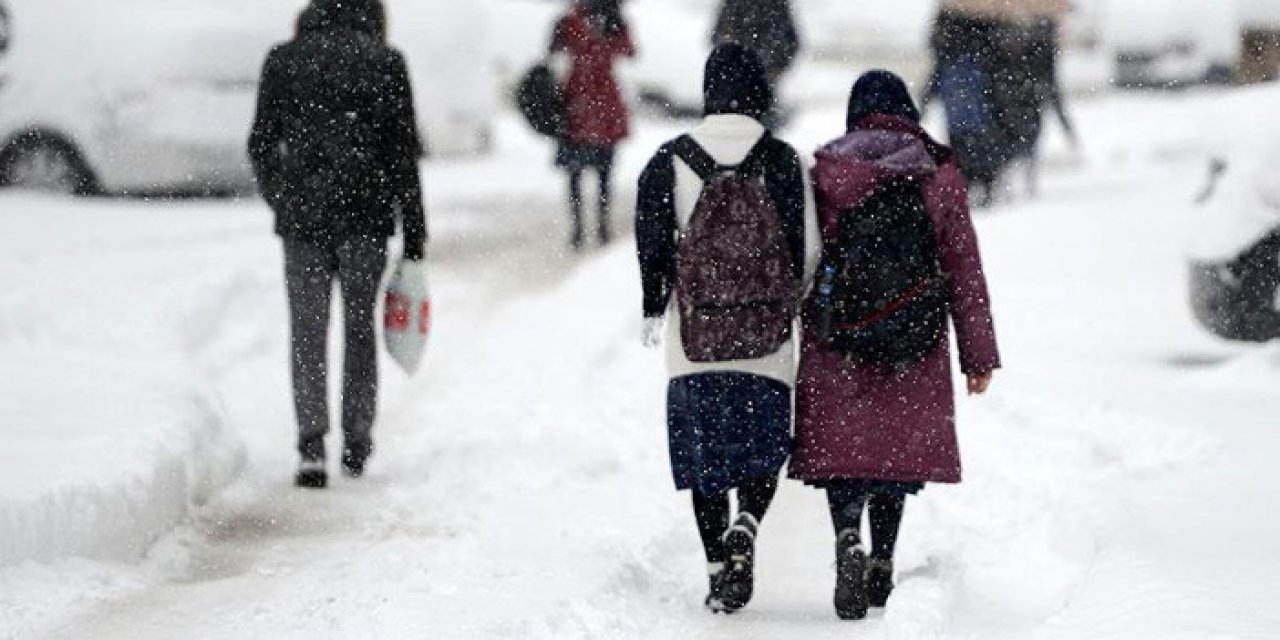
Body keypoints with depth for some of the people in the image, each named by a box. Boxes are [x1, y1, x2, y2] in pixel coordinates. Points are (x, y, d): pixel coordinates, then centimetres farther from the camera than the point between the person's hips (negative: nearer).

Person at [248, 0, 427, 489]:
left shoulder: (282, 61, 3)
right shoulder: (386, 63, 0)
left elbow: (261, 146, 5)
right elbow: (403, 155, -1)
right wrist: (414, 239, 3)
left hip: (302, 216, 0)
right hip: (366, 216, 0)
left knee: (307, 333, 4)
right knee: (360, 327, 14)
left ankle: (312, 444, -11)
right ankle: (356, 445, 18)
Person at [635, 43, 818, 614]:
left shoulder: (670, 162, -2)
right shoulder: (784, 162, -4)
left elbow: (653, 245, -1)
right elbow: (808, 248, -2)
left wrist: (654, 309, 13)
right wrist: (795, 304, 16)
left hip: (694, 340, 1)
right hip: (768, 341, -1)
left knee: (704, 454, 10)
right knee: (763, 446, 12)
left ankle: (717, 567, 6)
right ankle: (745, 528, -15)